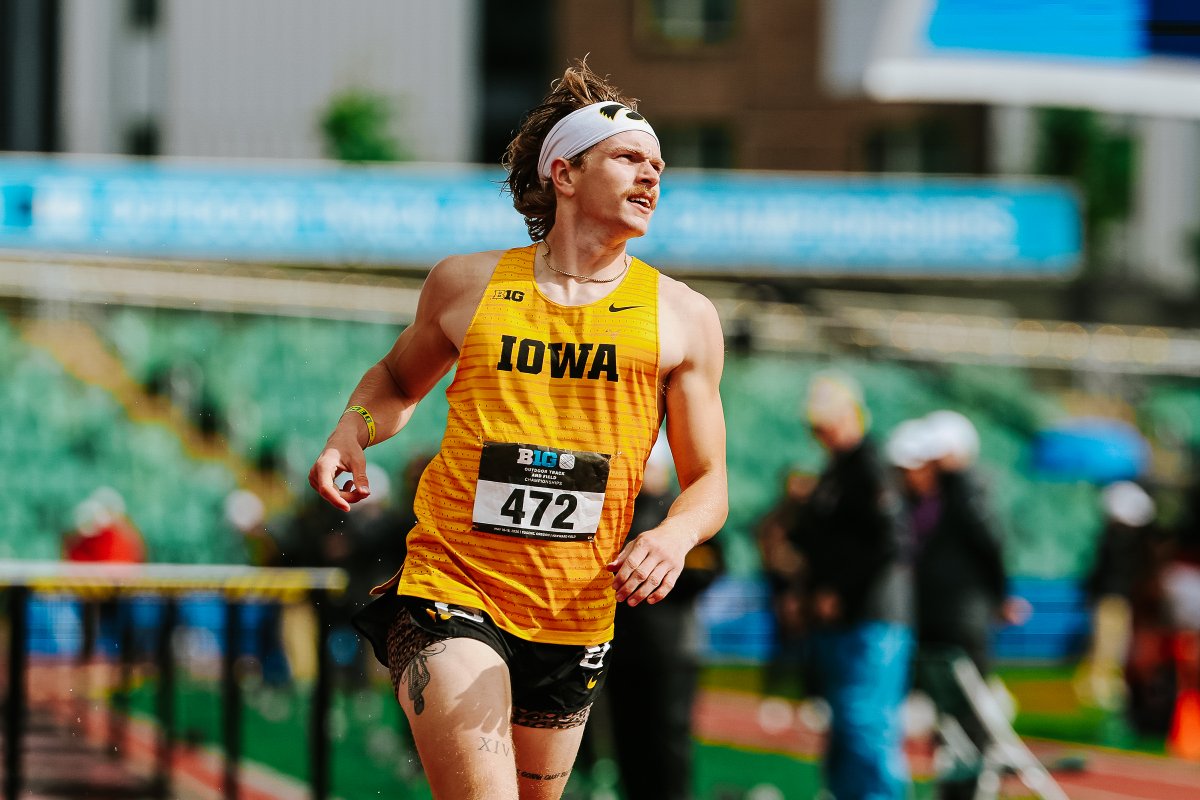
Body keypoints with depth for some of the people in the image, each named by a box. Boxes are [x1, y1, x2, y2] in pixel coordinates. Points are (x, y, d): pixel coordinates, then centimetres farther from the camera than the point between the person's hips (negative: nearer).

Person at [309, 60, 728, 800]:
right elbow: (399, 379, 25)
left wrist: (676, 535, -15)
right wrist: (351, 433, 3)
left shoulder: (683, 317, 5)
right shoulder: (467, 285, 5)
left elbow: (709, 482, 8)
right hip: (449, 593, -3)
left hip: (575, 623, 3)